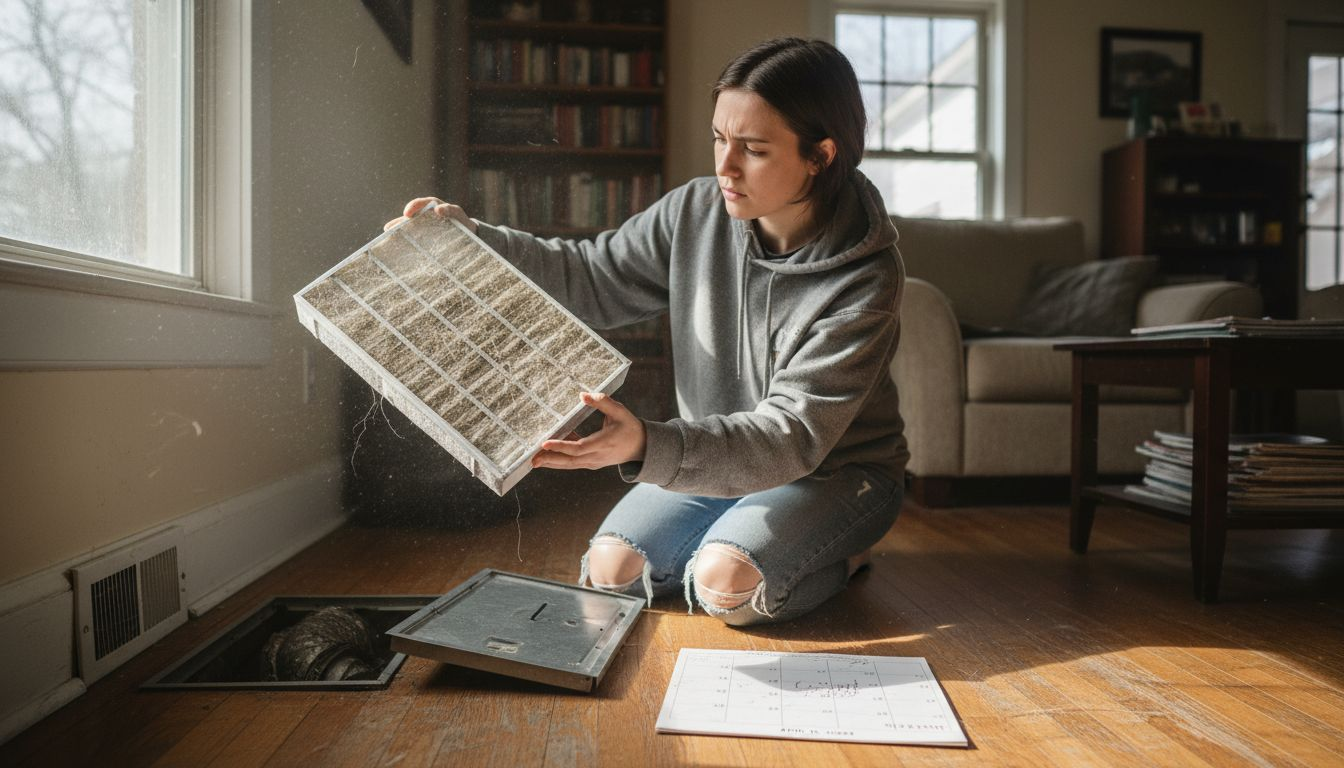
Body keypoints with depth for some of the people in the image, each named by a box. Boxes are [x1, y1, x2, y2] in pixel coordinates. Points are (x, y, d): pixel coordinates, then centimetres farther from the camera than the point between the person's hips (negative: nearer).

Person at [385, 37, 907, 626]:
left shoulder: (864, 279, -24)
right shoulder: (694, 212, -10)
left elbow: (792, 435, -30)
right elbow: (589, 277, 0)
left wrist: (648, 446, -46)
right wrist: (469, 237, -14)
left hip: (836, 470, -4)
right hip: (718, 457, 5)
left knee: (725, 584, -27)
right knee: (609, 571, -12)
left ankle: (838, 555, 4)